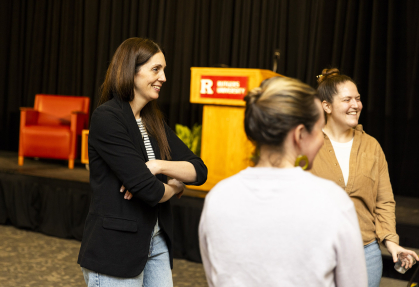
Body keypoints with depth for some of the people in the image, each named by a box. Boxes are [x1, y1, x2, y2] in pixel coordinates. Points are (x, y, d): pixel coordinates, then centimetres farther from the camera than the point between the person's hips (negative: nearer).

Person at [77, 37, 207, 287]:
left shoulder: (154, 121, 11)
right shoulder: (107, 118, -14)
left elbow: (199, 171, 4)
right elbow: (146, 188, -21)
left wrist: (159, 165, -13)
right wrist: (174, 187, 0)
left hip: (157, 244, 7)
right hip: (115, 248, -7)